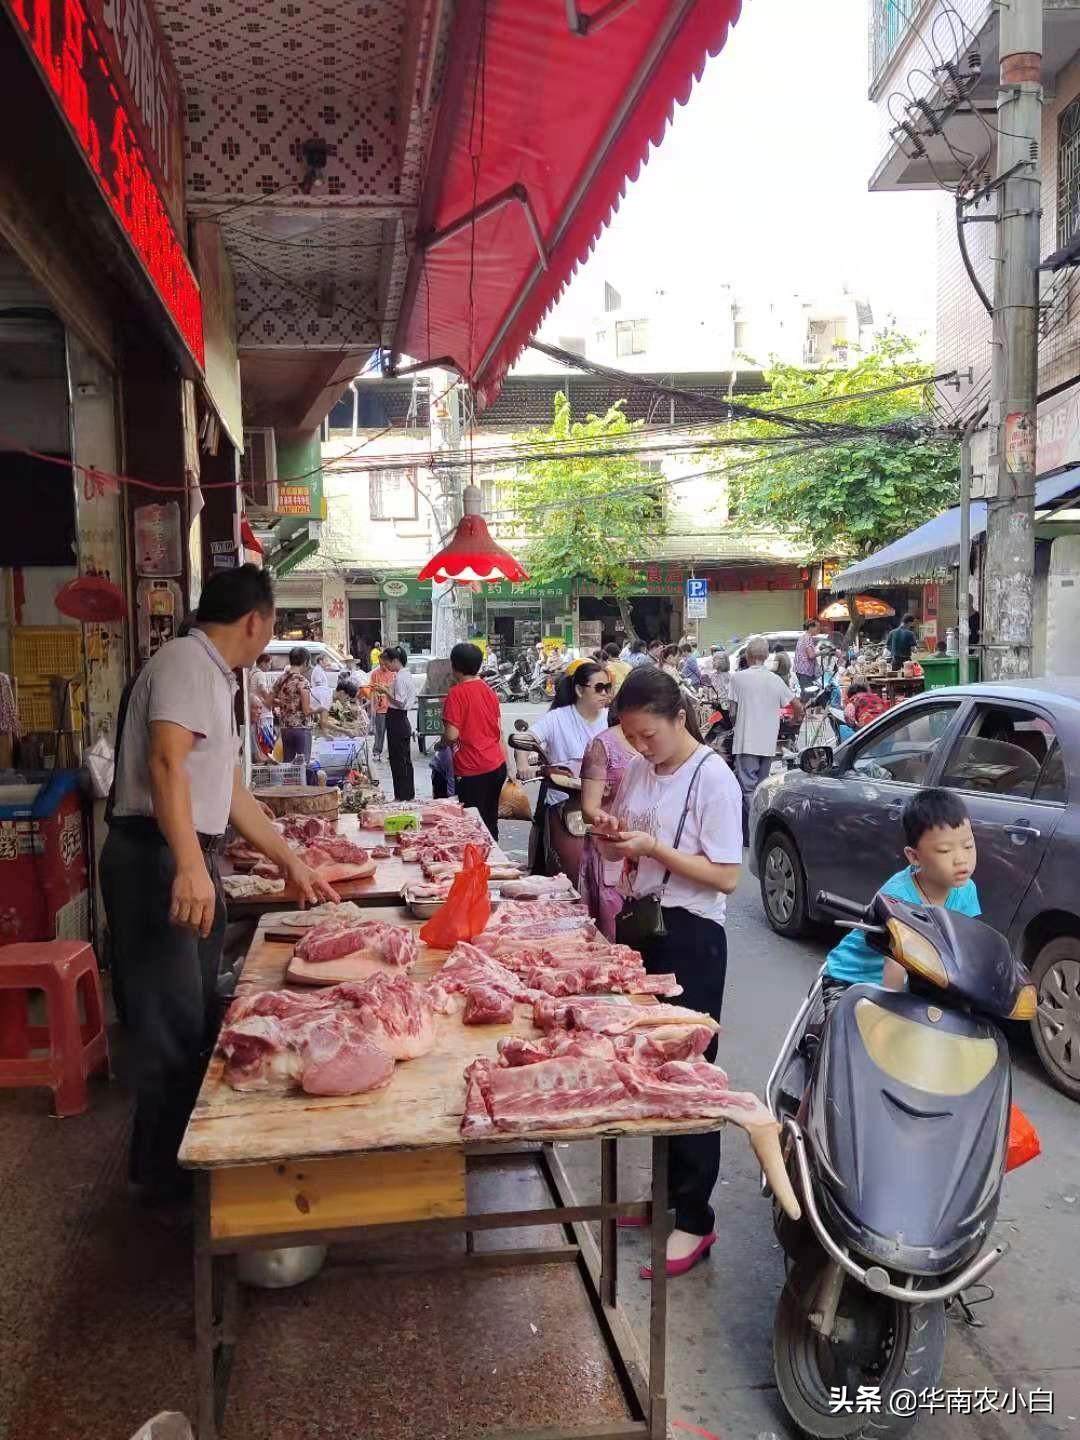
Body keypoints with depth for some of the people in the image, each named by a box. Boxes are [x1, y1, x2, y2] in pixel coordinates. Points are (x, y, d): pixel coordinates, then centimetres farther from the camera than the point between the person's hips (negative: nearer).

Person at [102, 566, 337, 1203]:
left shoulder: (216, 679, 20)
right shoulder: (187, 662, -11)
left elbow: (232, 792, 25)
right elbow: (166, 763, -25)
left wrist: (291, 862, 27)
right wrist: (189, 866, -34)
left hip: (191, 862, 10)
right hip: (157, 861, -10)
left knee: (199, 1015, 16)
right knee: (174, 1023, -3)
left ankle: (192, 1151, 30)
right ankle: (163, 1175, 10)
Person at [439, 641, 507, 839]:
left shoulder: (456, 693, -13)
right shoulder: (489, 690, 9)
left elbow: (451, 734, -18)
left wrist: (441, 743, 3)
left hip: (472, 771, -7)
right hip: (497, 765, 7)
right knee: (490, 823, 15)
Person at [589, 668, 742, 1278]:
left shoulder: (713, 778, -16)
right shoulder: (639, 769, 5)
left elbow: (727, 876, -18)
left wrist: (653, 848, -24)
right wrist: (611, 835, -7)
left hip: (690, 935, -7)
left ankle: (695, 1219, 14)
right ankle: (665, 1188, 34)